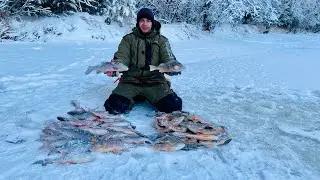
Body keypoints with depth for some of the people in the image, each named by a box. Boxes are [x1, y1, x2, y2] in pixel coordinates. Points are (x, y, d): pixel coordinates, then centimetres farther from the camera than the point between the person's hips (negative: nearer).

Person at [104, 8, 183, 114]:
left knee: (174, 106, -22)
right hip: (130, 81, 0)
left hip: (155, 81, 1)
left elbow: (168, 59, 2)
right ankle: (134, 98, 8)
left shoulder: (161, 40, 14)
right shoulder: (128, 39, 13)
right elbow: (122, 58, -1)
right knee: (114, 106, -24)